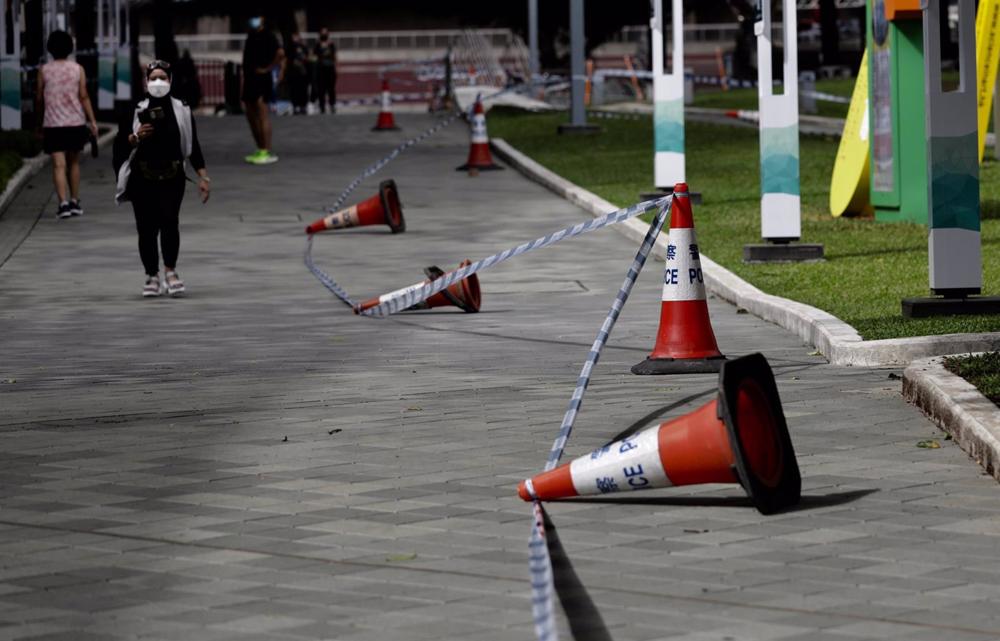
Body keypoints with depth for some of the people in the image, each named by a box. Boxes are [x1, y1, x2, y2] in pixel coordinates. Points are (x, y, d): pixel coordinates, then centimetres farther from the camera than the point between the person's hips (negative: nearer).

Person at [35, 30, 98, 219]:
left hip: (53, 124, -1)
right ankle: (75, 202, 21)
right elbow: (83, 97, -4)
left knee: (59, 165, -6)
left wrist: (41, 119, 20)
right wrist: (92, 121, -3)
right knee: (73, 163, 17)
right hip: (75, 122, 2)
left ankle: (63, 203, -20)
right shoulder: (78, 69, 1)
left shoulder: (44, 70, 0)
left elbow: (40, 99, 5)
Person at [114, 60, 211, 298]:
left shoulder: (181, 110, 5)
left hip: (172, 178, -1)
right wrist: (136, 137, -15)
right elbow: (119, 143, 5)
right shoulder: (137, 110, 3)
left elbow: (193, 145, 8)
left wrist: (203, 176, 2)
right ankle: (152, 276, 15)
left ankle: (170, 270, -5)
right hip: (143, 178, 1)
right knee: (147, 228, 0)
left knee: (169, 220, -20)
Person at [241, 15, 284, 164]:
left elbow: (280, 53, -22)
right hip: (249, 79, 9)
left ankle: (266, 152, -11)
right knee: (251, 115, 11)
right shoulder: (250, 35, 15)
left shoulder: (268, 36, -10)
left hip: (262, 79, -9)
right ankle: (260, 150, 18)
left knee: (262, 114, -10)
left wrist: (267, 68, -16)